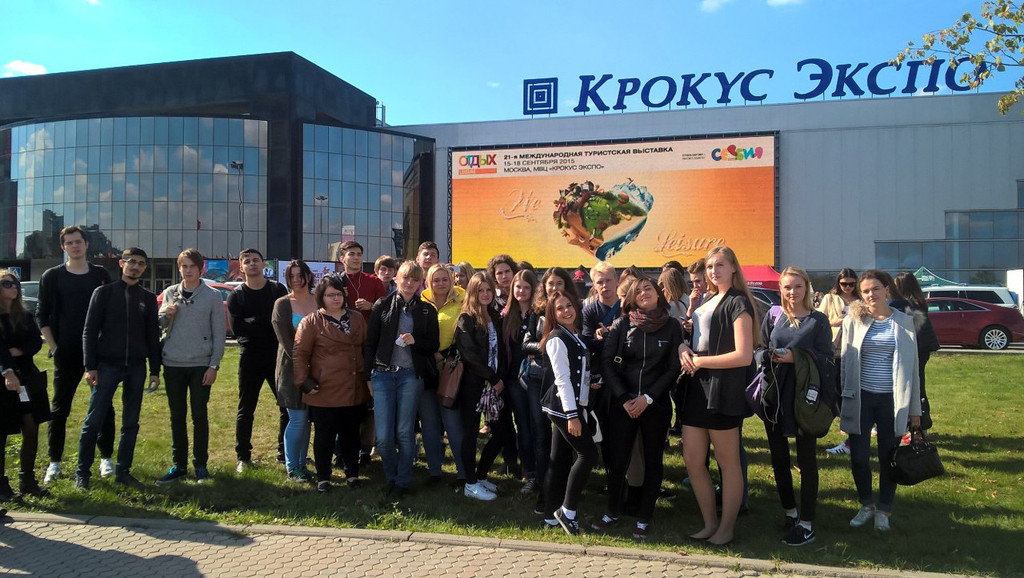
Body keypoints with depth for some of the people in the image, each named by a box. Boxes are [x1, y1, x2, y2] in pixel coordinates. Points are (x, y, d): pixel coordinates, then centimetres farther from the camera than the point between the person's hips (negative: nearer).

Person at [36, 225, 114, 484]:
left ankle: (106, 458, 14)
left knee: (104, 406, 4)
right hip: (66, 353, -1)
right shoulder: (52, 276, 3)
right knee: (60, 408, 6)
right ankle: (55, 462, 16)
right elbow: (42, 315, 4)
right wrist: (54, 347, -4)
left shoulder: (101, 275, 6)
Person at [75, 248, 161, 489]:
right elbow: (89, 331, -1)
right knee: (94, 420, -2)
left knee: (131, 423, 6)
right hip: (107, 365, -3)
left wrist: (155, 371, 7)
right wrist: (90, 366, -9)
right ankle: (82, 472, 10)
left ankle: (122, 471, 15)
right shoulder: (104, 292, 2)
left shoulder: (148, 298, 10)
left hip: (136, 367, 3)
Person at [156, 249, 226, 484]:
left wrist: (214, 365, -7)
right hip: (173, 364, 3)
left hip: (201, 365, -3)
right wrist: (164, 315, -10)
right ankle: (179, 465, 18)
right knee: (177, 415, 8)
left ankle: (201, 465, 14)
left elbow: (219, 333, -2)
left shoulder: (213, 296, -2)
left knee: (199, 415, 3)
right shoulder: (170, 293, 7)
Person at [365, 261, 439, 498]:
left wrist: (415, 341, -12)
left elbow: (433, 345, 7)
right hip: (383, 373, 0)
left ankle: (403, 482, 20)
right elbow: (370, 343, 5)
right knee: (384, 436, -2)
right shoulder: (382, 306, 5)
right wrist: (369, 376, 1)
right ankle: (391, 477, 22)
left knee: (405, 432, 4)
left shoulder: (427, 311, 6)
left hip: (411, 374, 0)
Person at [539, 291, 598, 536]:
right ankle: (568, 510, 0)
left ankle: (553, 516, 15)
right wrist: (572, 415, -21)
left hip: (575, 405, 8)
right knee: (588, 454, -8)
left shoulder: (576, 336, 14)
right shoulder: (557, 339, -12)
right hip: (563, 407, -8)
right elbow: (562, 378, -17)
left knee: (560, 460, 10)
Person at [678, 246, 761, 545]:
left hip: (724, 391, -8)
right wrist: (684, 347, 1)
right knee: (692, 459, 9)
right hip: (697, 388, 8)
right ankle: (709, 523, 24)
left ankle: (726, 528, 19)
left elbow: (744, 355, -17)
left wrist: (700, 361, -13)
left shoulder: (737, 302, -9)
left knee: (728, 462, 6)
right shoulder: (707, 301, 16)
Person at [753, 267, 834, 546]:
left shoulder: (818, 320, -1)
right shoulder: (772, 318, 7)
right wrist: (767, 356, -15)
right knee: (778, 457, 13)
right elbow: (758, 351, 8)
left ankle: (807, 523, 10)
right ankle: (790, 511, 30)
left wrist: (796, 357, -20)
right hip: (774, 396, 4)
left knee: (806, 459, 3)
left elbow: (826, 360, -5)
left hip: (805, 396, -4)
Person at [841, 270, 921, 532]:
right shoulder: (853, 321, 1)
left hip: (892, 400, 0)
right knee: (858, 457, 3)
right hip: (861, 399, 0)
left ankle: (884, 510, 26)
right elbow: (845, 361, 4)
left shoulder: (904, 322, 1)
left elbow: (912, 365, 4)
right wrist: (842, 400, 1)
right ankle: (866, 505, 25)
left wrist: (915, 408, 3)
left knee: (888, 458, 9)